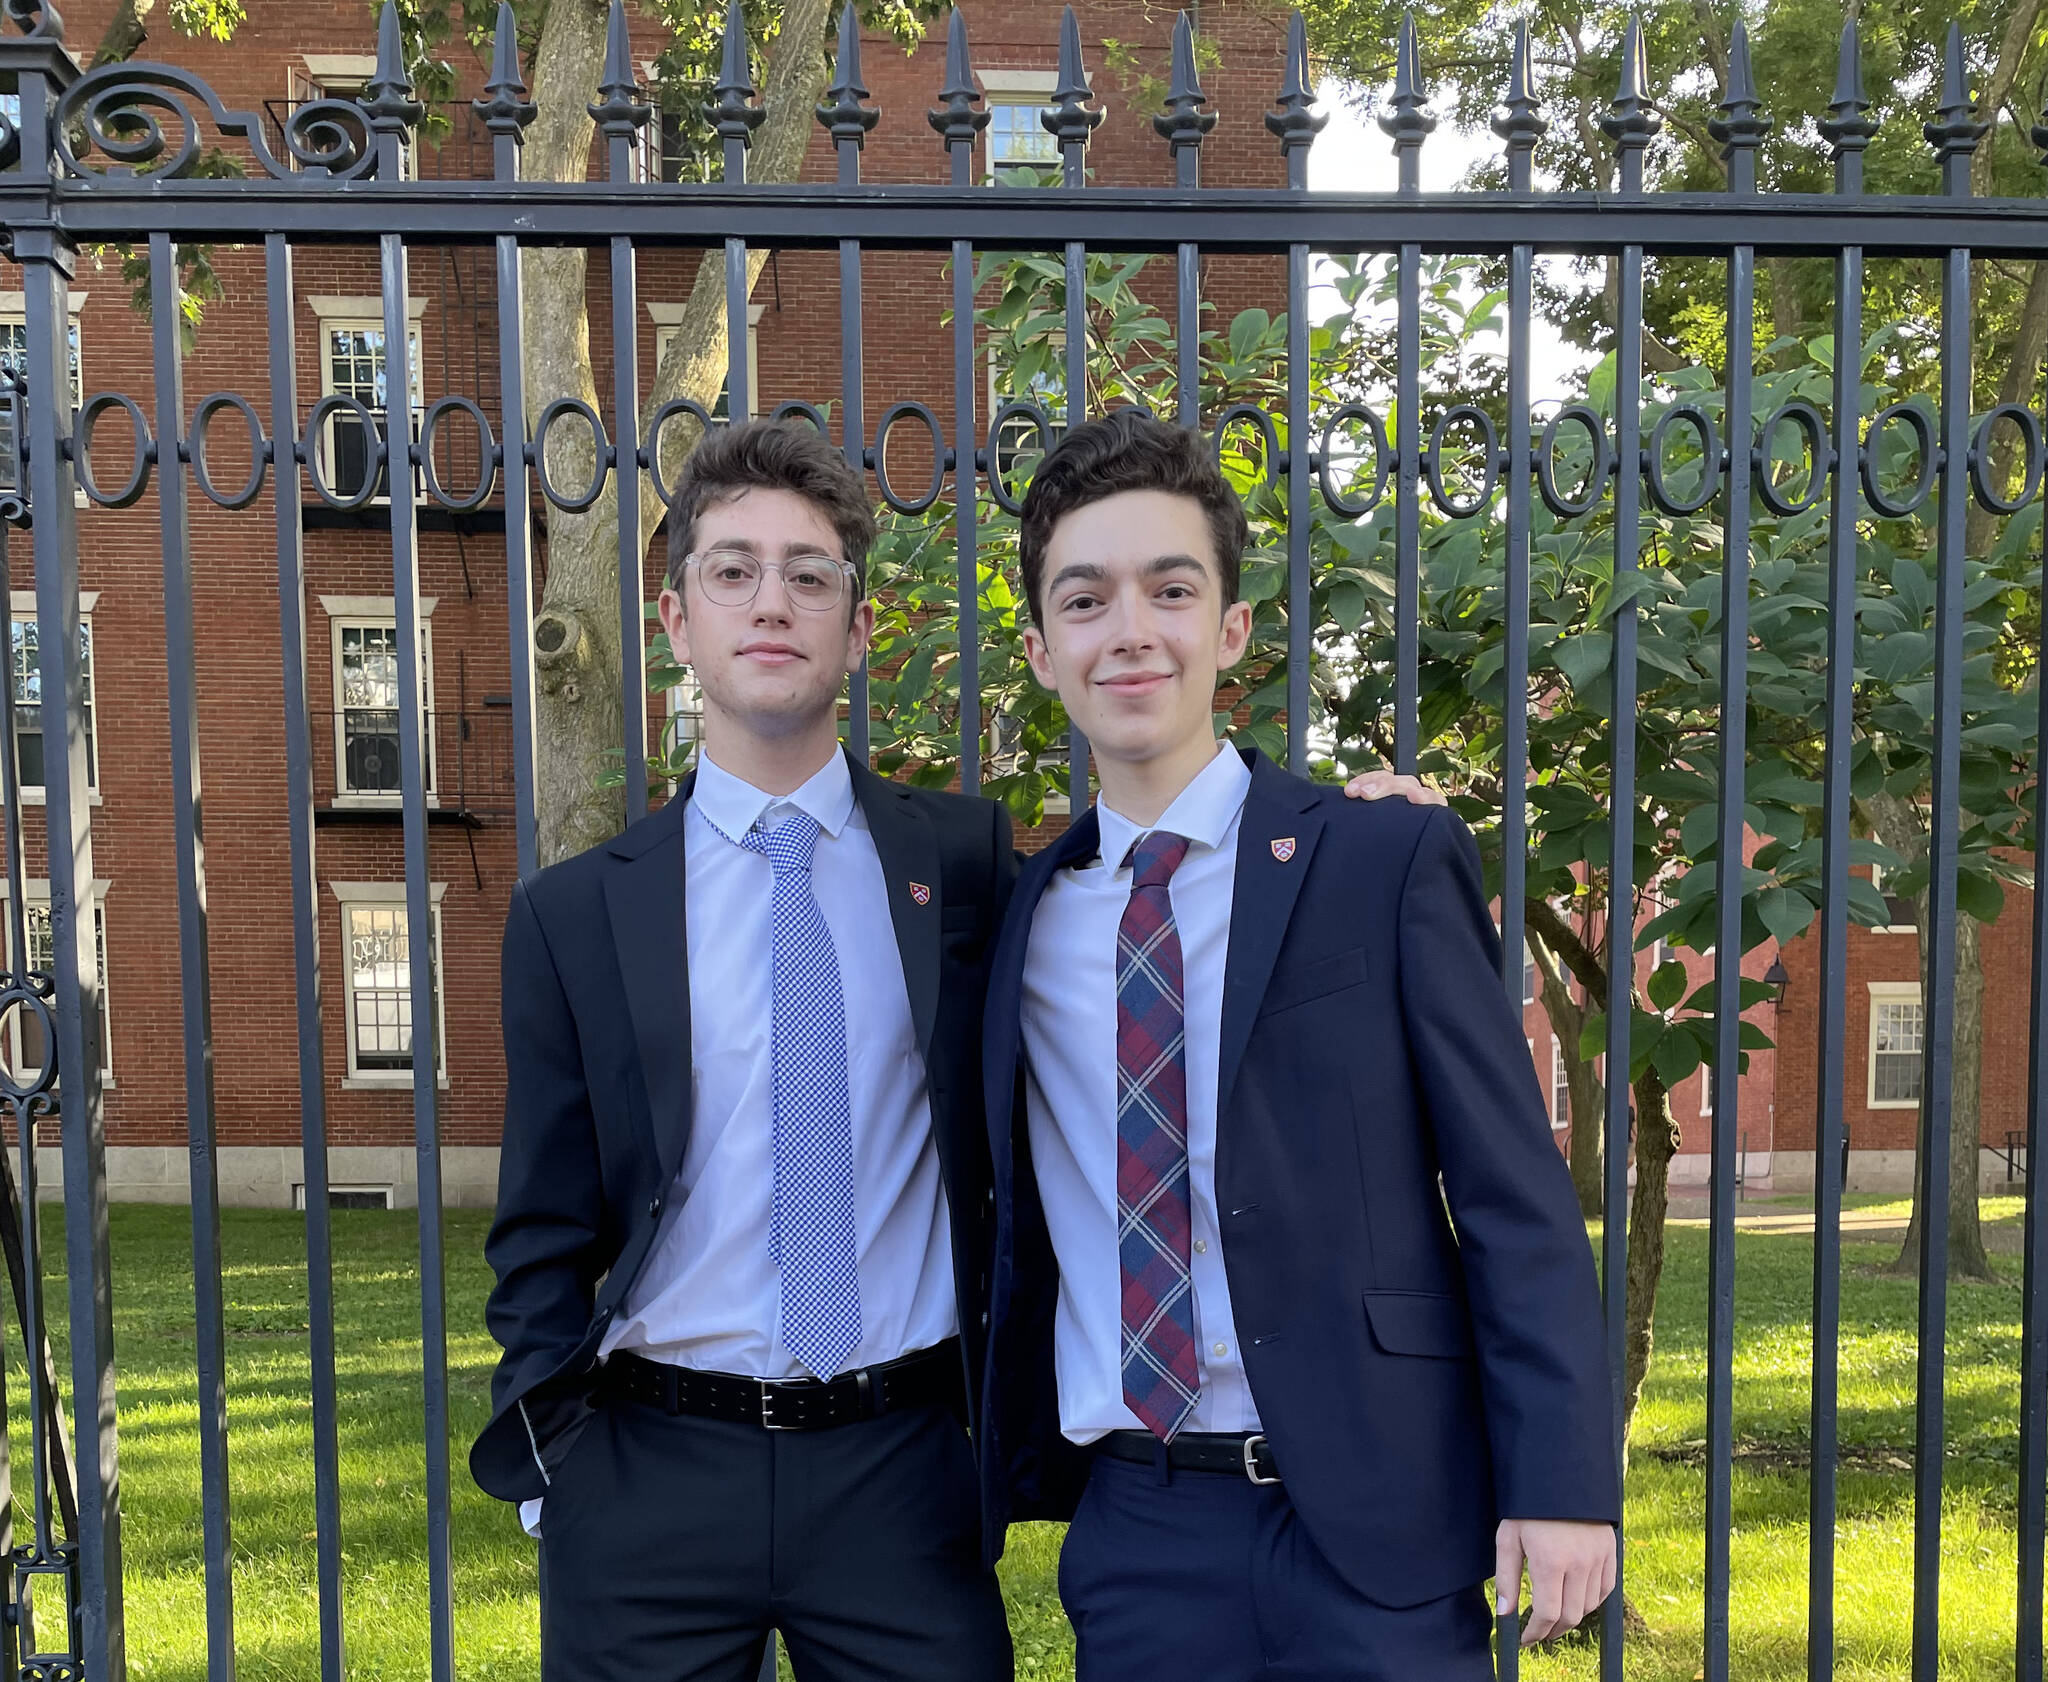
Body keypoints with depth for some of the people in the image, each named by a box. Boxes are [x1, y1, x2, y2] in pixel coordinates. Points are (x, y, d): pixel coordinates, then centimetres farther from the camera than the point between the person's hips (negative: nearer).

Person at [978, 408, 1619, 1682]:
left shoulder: (1388, 860, -6)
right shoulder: (1026, 916, 6)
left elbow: (1517, 1196, -7)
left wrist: (1563, 1483, -11)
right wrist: (1011, 1470, 12)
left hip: (1373, 1526, -3)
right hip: (1135, 1538, 3)